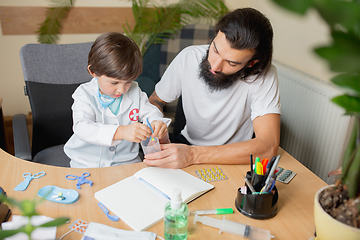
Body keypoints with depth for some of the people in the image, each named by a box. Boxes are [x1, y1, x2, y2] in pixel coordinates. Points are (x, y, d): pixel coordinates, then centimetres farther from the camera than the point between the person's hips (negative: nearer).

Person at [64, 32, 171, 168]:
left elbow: (150, 112, 7)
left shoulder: (135, 92, -1)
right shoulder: (85, 95, -12)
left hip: (127, 162, 1)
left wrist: (158, 122, -20)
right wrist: (121, 132, -43)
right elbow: (82, 128, -27)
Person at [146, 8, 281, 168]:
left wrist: (194, 155, -39)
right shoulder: (188, 57, -14)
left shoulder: (264, 77, -24)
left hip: (233, 159, -2)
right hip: (187, 142, 3)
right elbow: (155, 101, 0)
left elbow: (268, 147, -33)